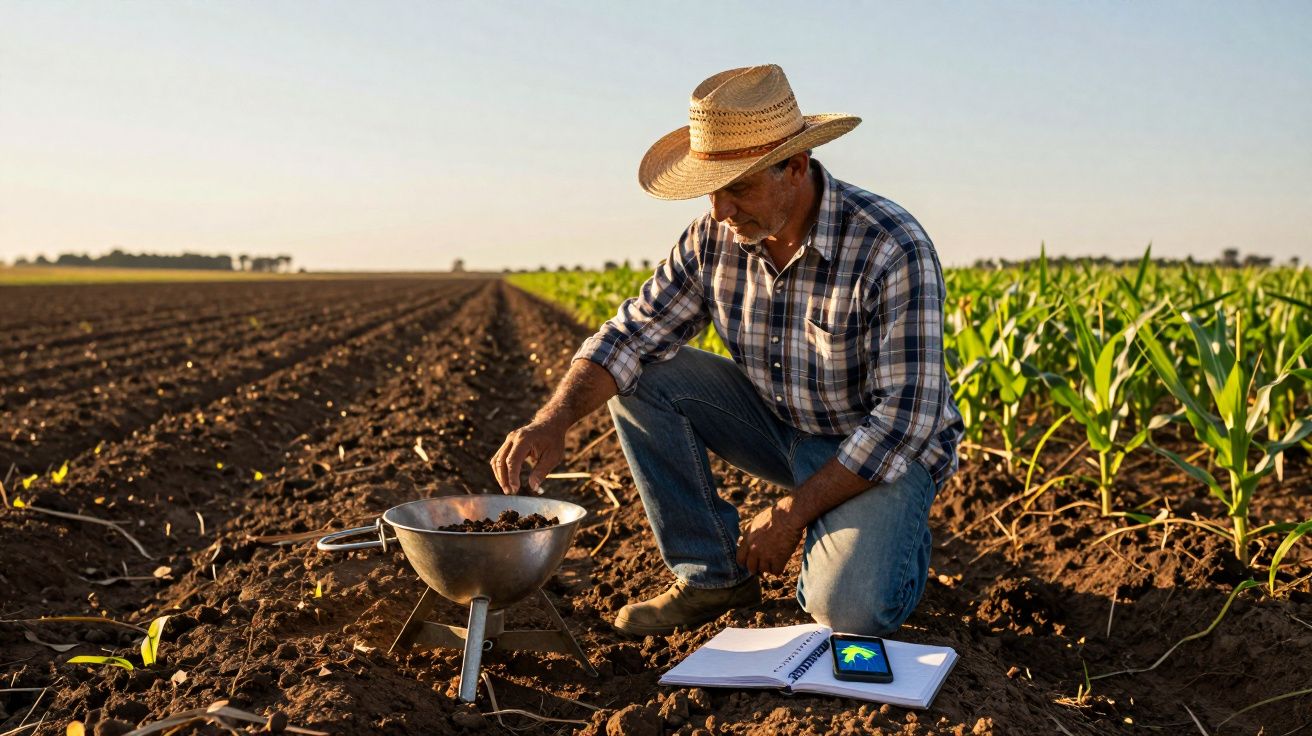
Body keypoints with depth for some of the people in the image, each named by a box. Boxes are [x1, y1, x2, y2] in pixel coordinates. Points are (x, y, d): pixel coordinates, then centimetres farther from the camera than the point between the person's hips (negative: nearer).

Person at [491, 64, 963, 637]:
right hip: (778, 426, 6)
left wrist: (794, 511, -26)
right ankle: (713, 574, -2)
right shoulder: (715, 238, -10)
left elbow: (907, 418, -27)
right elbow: (632, 335, -9)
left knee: (850, 609, -31)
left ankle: (886, 540, 8)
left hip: (885, 450, -5)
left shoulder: (892, 251, -27)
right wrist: (553, 420, -27)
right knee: (640, 375, -13)